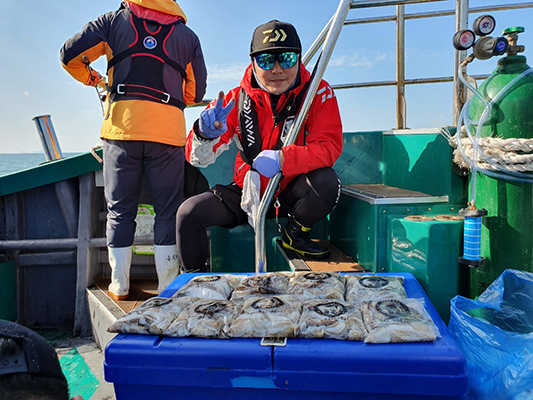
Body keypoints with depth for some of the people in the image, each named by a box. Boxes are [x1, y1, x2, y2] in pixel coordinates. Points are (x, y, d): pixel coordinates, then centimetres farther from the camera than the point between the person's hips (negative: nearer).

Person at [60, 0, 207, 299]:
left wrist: (91, 78, 29)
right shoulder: (188, 35, 16)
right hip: (169, 130, 0)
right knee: (168, 210, 6)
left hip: (122, 125, 1)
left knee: (120, 210, 9)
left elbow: (70, 55, 10)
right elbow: (196, 93, 17)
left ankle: (119, 286, 14)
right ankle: (168, 286, 9)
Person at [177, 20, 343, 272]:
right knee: (189, 212, -16)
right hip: (248, 193, 2)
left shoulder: (318, 93, -11)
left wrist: (282, 159, -37)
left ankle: (295, 233, 2)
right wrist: (205, 135, -35)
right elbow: (199, 158, -10)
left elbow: (329, 147, -21)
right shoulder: (237, 99, -8)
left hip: (292, 193, -1)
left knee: (326, 182, -32)